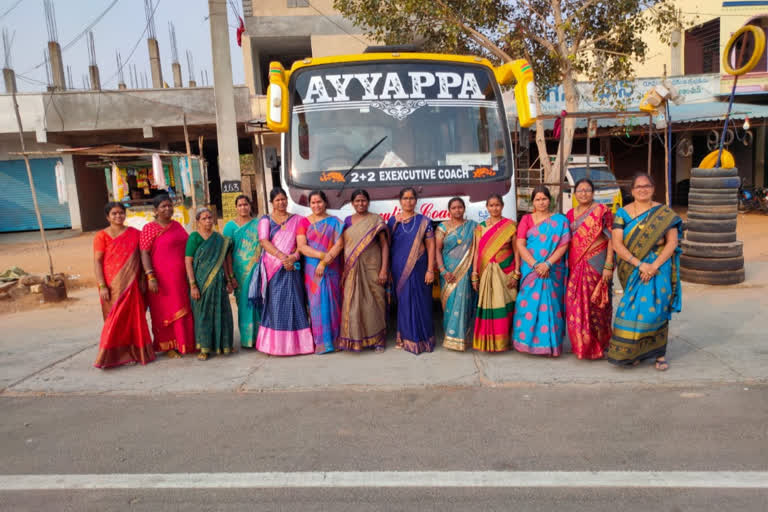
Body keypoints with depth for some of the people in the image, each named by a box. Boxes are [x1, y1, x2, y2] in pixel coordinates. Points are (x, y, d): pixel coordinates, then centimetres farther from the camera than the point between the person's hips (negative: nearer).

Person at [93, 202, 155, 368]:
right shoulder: (102, 236, 0)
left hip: (132, 284, 3)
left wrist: (142, 280, 2)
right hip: (113, 285, -3)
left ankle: (135, 352, 17)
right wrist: (102, 286, -11)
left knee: (134, 317, 6)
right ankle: (113, 355, 7)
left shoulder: (134, 234, 8)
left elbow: (141, 258, 10)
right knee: (115, 319, -2)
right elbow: (97, 262, -4)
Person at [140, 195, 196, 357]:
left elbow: (187, 246, 19)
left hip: (182, 278, 6)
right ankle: (168, 346, 16)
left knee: (184, 311, 11)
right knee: (165, 312, 3)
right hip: (163, 278, -6)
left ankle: (185, 342, 25)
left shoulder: (177, 225, 12)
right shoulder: (149, 228, -7)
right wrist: (150, 277, -20)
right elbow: (144, 254, -11)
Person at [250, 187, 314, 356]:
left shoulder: (297, 219, 12)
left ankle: (295, 341, 4)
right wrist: (282, 256, -18)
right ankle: (275, 342, 6)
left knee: (293, 302, -1)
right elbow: (264, 241, -5)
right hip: (272, 267, 0)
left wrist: (294, 257, -16)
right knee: (274, 303, 0)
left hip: (291, 267, 1)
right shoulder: (265, 220, 9)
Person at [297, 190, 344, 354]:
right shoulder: (304, 222, 7)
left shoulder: (334, 222, 6)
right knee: (317, 302, -1)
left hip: (331, 269, 0)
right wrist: (322, 255, -16)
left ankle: (334, 338, 11)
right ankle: (321, 341, 7)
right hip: (312, 270, 0)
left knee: (332, 301, 1)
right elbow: (301, 246, -4)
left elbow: (339, 244, -4)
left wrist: (324, 262, -14)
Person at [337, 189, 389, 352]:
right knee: (353, 303, 2)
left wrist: (384, 269, -11)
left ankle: (377, 339, 13)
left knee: (373, 302, 1)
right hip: (352, 270, 3)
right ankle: (355, 338, 13)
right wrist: (344, 269, 6)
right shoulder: (347, 221, 11)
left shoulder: (376, 220, 0)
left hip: (372, 268, -3)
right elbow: (344, 245, 13)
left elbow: (384, 245, -3)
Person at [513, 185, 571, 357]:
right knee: (529, 304, -3)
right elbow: (520, 245, -1)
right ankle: (529, 341, 7)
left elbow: (564, 245, -2)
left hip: (552, 271, 0)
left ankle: (550, 343, 9)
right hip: (530, 270, 1)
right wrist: (535, 265, -13)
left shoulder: (560, 220, 7)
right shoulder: (526, 219, 9)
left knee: (550, 306, 0)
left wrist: (547, 264, -15)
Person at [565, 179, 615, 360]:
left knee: (596, 304, -1)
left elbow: (610, 239, -7)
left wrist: (608, 265, -14)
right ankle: (581, 345, 18)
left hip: (596, 264, -5)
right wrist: (567, 264, 12)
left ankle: (598, 346, 14)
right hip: (576, 265, 5)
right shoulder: (570, 214, 13)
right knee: (575, 306, 3)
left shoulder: (602, 211, -3)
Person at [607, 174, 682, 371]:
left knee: (656, 309, -4)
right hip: (632, 269, 1)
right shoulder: (623, 213, 3)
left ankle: (659, 354, 8)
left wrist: (654, 266, -15)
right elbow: (617, 244, -5)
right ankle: (633, 352, 13)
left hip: (658, 268, 0)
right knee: (633, 309, 0)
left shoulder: (665, 214, 3)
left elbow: (672, 242, -2)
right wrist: (639, 264, -16)